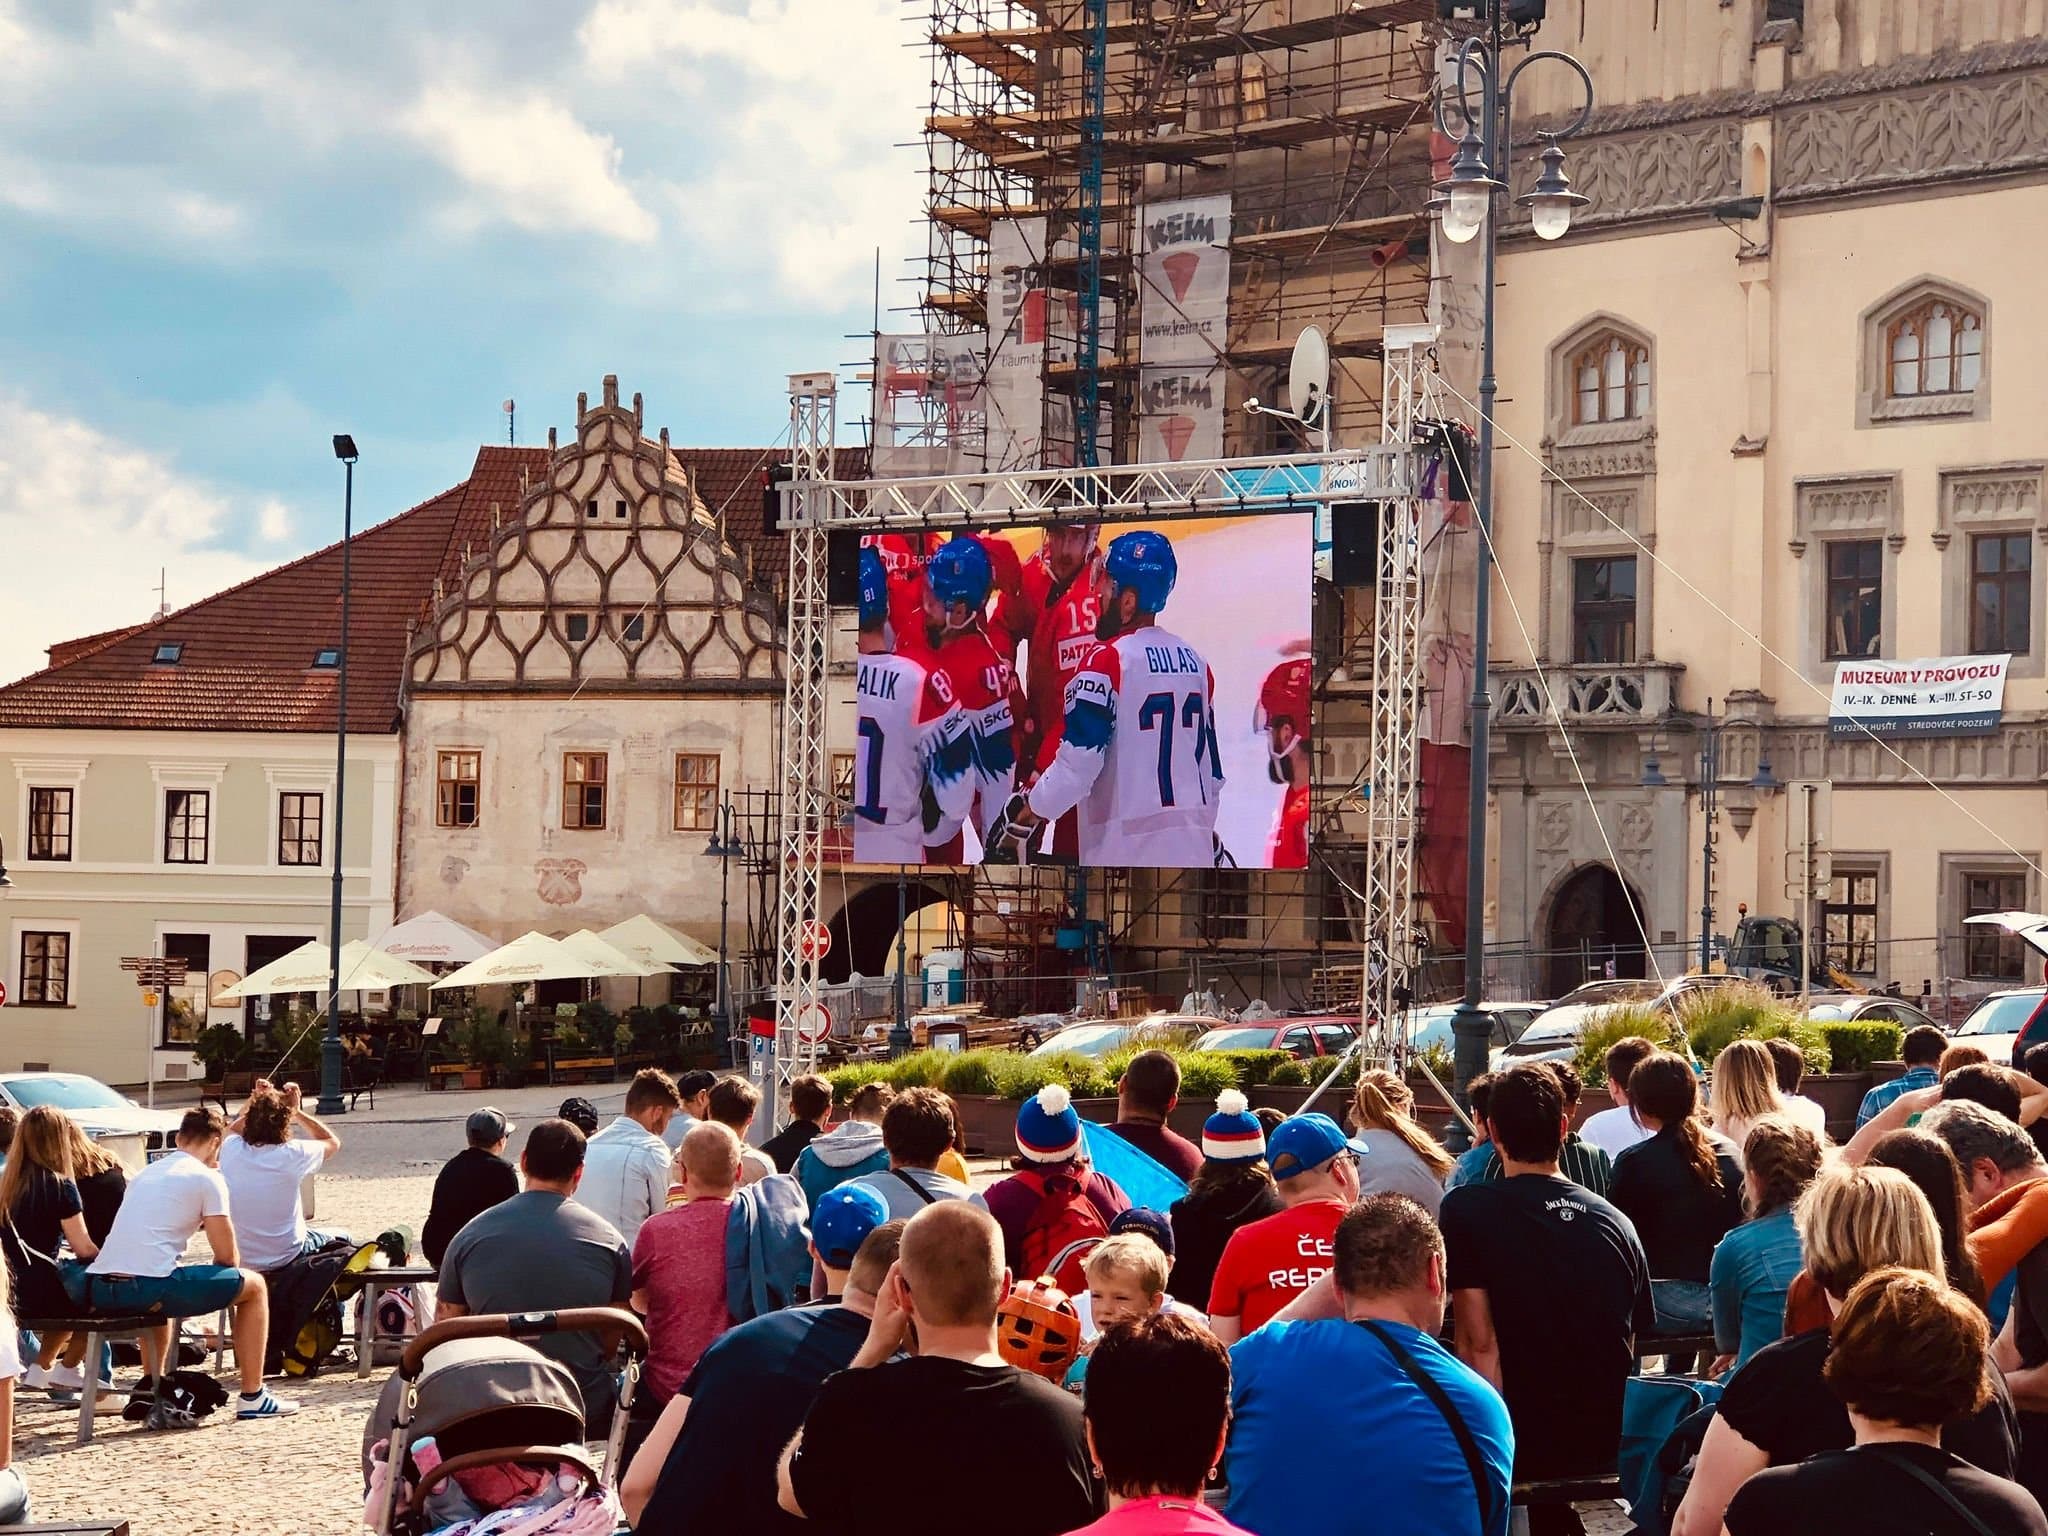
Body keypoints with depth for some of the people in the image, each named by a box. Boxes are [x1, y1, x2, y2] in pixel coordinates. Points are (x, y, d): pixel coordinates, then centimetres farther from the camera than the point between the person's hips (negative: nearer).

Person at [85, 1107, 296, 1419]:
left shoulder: (146, 1173, 24)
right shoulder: (207, 1178, 2)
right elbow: (227, 1257, 2)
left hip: (98, 1290, 8)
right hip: (148, 1287, -8)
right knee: (253, 1285, 10)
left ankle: (150, 1387, 38)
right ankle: (253, 1398, 10)